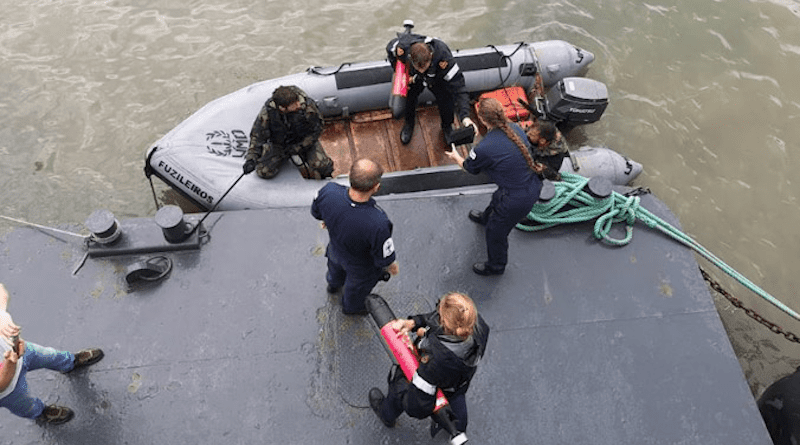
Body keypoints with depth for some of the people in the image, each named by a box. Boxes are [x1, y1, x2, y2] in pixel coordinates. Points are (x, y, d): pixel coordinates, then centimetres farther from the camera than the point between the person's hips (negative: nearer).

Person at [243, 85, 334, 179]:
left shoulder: (308, 107, -32)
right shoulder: (267, 112, -29)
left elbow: (315, 131, -16)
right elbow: (257, 135, -16)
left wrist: (296, 148, -17)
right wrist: (251, 158, -25)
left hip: (305, 141, -1)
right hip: (279, 143, 1)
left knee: (322, 168, -21)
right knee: (264, 172, -11)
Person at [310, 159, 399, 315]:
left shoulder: (328, 192, -36)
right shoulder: (378, 224, -48)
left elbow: (316, 212, -11)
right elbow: (384, 259, -28)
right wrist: (392, 267, -4)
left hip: (336, 249, 4)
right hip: (361, 265, -3)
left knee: (336, 267, 40)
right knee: (357, 286, 34)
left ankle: (333, 284, 77)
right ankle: (351, 307, 68)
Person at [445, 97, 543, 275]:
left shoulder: (484, 149, -28)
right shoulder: (515, 128, -8)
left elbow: (469, 167, -5)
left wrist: (455, 157, 18)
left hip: (517, 199, -8)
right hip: (533, 185, 8)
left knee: (496, 232, 19)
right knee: (498, 198, 39)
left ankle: (496, 266, 45)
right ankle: (486, 217, 73)